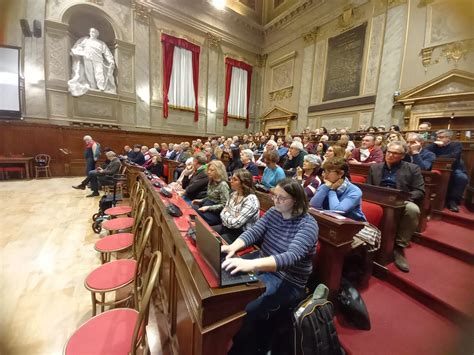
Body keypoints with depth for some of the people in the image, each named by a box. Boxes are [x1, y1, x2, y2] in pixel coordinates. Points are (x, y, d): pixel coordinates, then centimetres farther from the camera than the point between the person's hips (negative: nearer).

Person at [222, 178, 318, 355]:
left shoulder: (308, 224, -19)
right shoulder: (273, 213, 0)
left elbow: (291, 257, -33)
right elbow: (253, 232, -9)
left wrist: (251, 264, -47)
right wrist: (234, 246, -31)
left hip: (287, 283, -5)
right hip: (262, 269, 6)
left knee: (244, 309, -22)